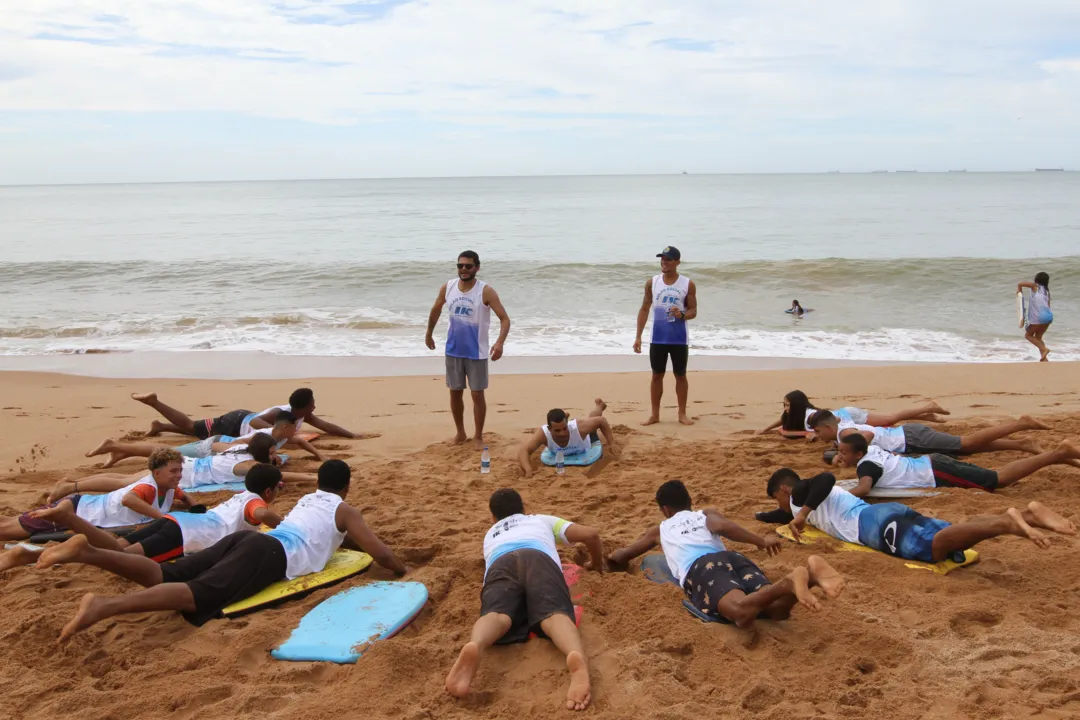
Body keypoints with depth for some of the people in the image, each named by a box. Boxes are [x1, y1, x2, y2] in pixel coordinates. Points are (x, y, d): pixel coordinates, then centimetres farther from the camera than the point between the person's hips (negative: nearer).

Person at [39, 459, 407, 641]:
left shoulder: (307, 499, 39)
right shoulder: (345, 511, 19)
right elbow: (381, 554, 13)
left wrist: (348, 536, 68)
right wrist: (403, 570, 32)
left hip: (247, 538, 8)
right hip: (272, 554, -8)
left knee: (166, 576, -6)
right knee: (199, 595, -28)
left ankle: (87, 551, -26)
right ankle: (105, 605, -51)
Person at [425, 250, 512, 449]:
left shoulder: (486, 291, -16)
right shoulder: (447, 287, -3)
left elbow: (504, 319, -20)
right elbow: (436, 310, 16)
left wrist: (500, 342, -35)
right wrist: (429, 334, 24)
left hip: (476, 352, -4)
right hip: (453, 350, 4)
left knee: (477, 394, 2)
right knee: (455, 393, 12)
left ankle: (478, 437, 16)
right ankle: (460, 433, 29)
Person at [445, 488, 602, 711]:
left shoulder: (491, 534, 48)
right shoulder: (542, 520, 44)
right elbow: (590, 534, 35)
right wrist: (598, 566, 54)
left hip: (500, 564, 1)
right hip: (538, 556, -1)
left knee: (497, 614, -28)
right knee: (554, 613, -27)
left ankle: (474, 647, -65)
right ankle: (577, 659, -62)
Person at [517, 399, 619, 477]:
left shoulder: (580, 428, -53)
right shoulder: (543, 434, -50)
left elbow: (601, 420, -38)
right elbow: (523, 451, -56)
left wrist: (611, 444, -39)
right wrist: (528, 470, -74)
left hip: (586, 438, 0)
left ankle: (599, 405, 67)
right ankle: (564, 416, 68)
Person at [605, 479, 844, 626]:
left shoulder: (660, 530, 35)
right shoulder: (707, 514, 36)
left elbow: (618, 556, 42)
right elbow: (723, 526, 8)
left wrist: (612, 558, 65)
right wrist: (762, 541, 12)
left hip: (700, 568, -3)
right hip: (732, 558, 4)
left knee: (743, 613, -33)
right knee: (778, 609, -19)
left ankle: (788, 583, -60)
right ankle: (808, 572, -48)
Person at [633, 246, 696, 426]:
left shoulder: (688, 284, -3)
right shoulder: (652, 283, 1)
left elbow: (693, 311, 0)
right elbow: (644, 309, 5)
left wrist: (682, 314, -24)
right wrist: (638, 336, 1)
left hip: (679, 339, -1)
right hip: (658, 339, 1)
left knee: (680, 375, 7)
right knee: (657, 375, 7)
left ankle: (682, 413, 18)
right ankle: (654, 414, 15)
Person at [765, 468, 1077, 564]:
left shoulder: (799, 493, 11)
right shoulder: (813, 496, 37)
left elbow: (827, 478, -11)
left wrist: (802, 515, -5)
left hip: (875, 523, -9)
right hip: (888, 514, 9)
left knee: (933, 546, -32)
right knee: (954, 537, -8)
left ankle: (1004, 523, -49)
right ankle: (1026, 514, -22)